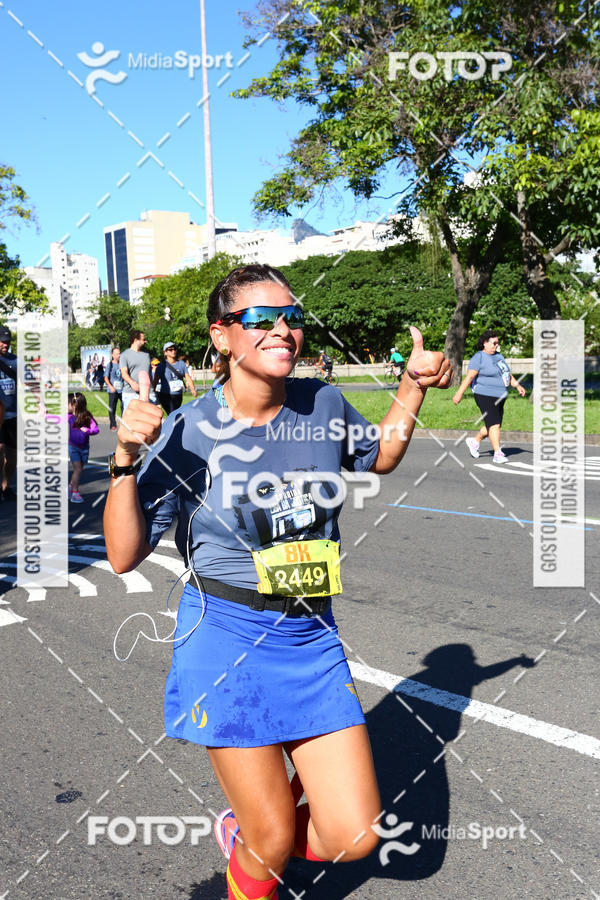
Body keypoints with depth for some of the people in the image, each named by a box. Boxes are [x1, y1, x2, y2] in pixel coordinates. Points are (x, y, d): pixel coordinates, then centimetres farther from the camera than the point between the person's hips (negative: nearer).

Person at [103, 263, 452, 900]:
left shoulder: (324, 405, -1)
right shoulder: (187, 432, -11)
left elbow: (379, 457, 21)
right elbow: (124, 556, -8)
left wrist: (415, 384, 9)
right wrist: (126, 460, -22)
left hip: (312, 639, 4)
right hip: (227, 639, -4)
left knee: (356, 837, 3)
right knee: (273, 844, 3)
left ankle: (242, 832, 33)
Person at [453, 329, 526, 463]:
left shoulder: (498, 356, 15)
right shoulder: (478, 358, -10)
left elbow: (507, 373, 23)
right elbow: (469, 377, -17)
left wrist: (517, 385, 13)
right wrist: (459, 393, -21)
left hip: (499, 397, 9)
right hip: (485, 396, -9)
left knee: (493, 425, 13)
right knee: (494, 425, -15)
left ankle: (474, 441, 32)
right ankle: (498, 454, -15)